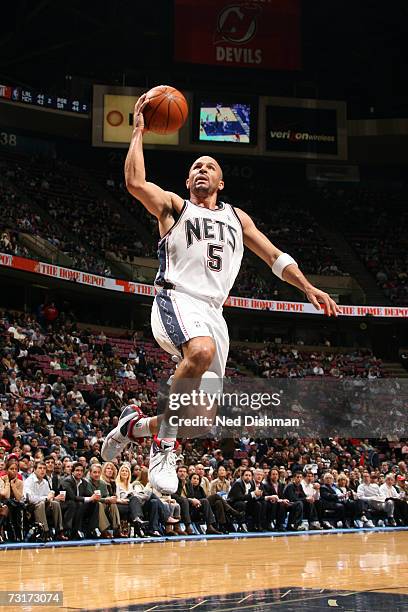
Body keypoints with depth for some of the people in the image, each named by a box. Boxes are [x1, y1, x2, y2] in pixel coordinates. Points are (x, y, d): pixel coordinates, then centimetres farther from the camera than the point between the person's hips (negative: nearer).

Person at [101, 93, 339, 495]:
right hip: (176, 299, -5)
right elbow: (135, 182, -6)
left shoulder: (237, 217, 27)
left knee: (204, 417, -2)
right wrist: (139, 131, -1)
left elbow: (273, 255, 23)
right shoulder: (174, 206, 13)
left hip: (213, 312, 5)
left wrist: (307, 287, 9)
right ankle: (165, 441, -25)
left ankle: (135, 424, 25)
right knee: (202, 351, -41)